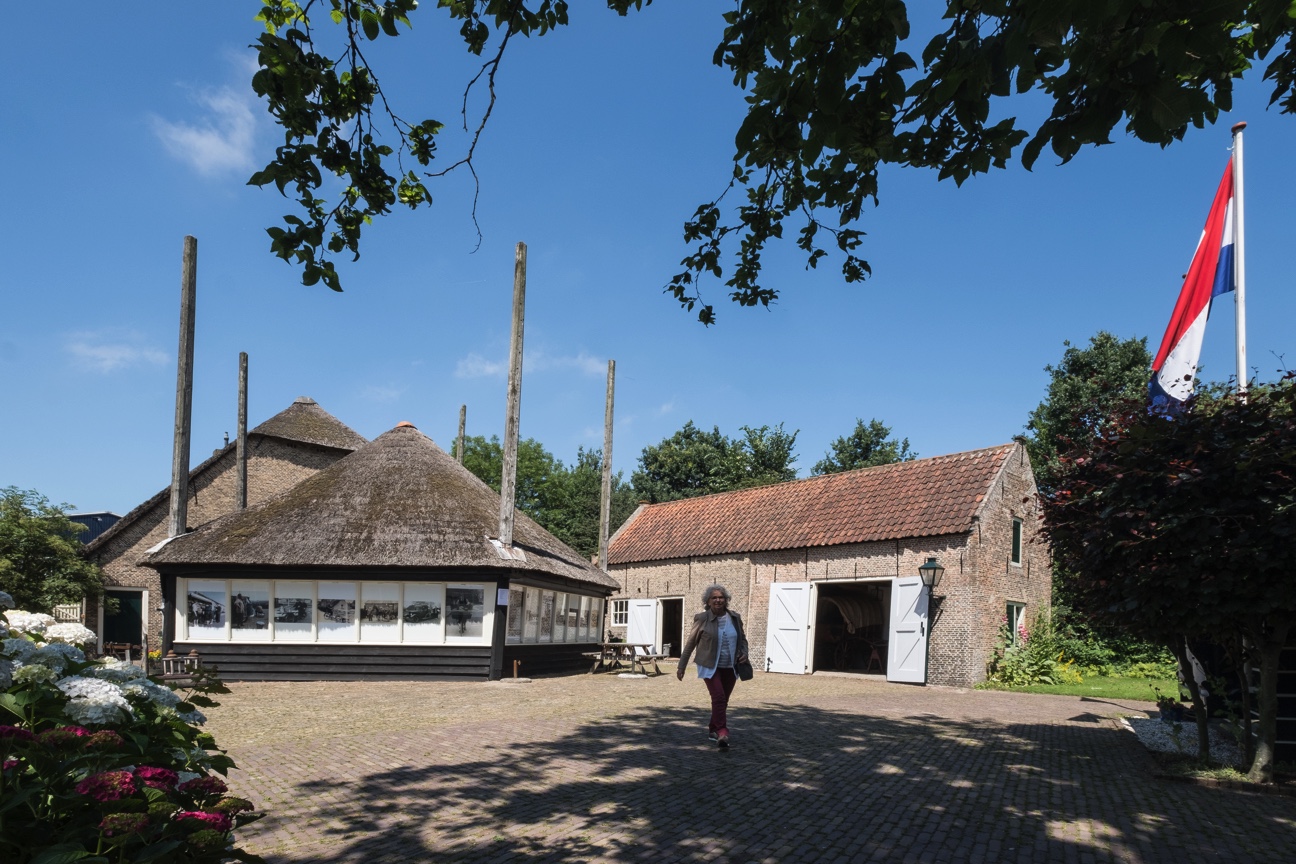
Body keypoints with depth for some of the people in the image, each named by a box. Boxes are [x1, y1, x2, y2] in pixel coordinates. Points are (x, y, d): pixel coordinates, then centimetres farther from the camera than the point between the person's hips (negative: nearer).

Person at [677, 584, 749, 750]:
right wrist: (681, 666, 1)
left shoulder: (735, 618, 4)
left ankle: (713, 728, 30)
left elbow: (742, 638, 18)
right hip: (710, 667, -4)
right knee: (719, 698, -18)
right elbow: (690, 643, -1)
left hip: (730, 668, 4)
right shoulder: (702, 619, -7)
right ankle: (722, 733, -19)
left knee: (723, 701, 12)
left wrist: (744, 653, -3)